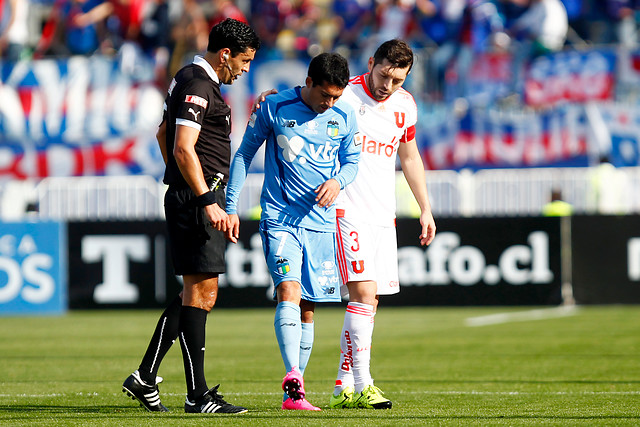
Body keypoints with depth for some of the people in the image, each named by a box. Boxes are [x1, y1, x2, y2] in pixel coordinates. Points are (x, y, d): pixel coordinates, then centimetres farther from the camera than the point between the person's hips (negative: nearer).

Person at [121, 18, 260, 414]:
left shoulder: (189, 79, 18)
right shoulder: (198, 85, -14)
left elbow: (164, 134, 29)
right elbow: (184, 148, -22)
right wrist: (207, 201, -25)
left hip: (190, 195, 11)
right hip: (197, 199, -11)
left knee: (198, 292, 13)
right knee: (202, 291, -9)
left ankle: (145, 377, 15)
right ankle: (198, 395, -7)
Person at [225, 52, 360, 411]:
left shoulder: (345, 116, 3)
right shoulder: (275, 108, -6)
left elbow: (352, 161, 14)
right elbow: (244, 154, 3)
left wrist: (338, 181, -9)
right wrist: (231, 207, 1)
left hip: (321, 221, 4)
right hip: (279, 217, -4)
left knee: (308, 308, 6)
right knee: (289, 291, -22)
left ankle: (294, 394, 13)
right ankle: (293, 379, -36)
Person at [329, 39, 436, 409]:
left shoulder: (405, 105, 10)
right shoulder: (344, 95, -9)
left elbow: (409, 157, 23)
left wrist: (426, 209, 23)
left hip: (383, 214, 6)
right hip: (348, 210, -6)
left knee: (368, 301, 6)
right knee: (364, 293, -16)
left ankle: (343, 387, 12)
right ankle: (362, 385, -17)